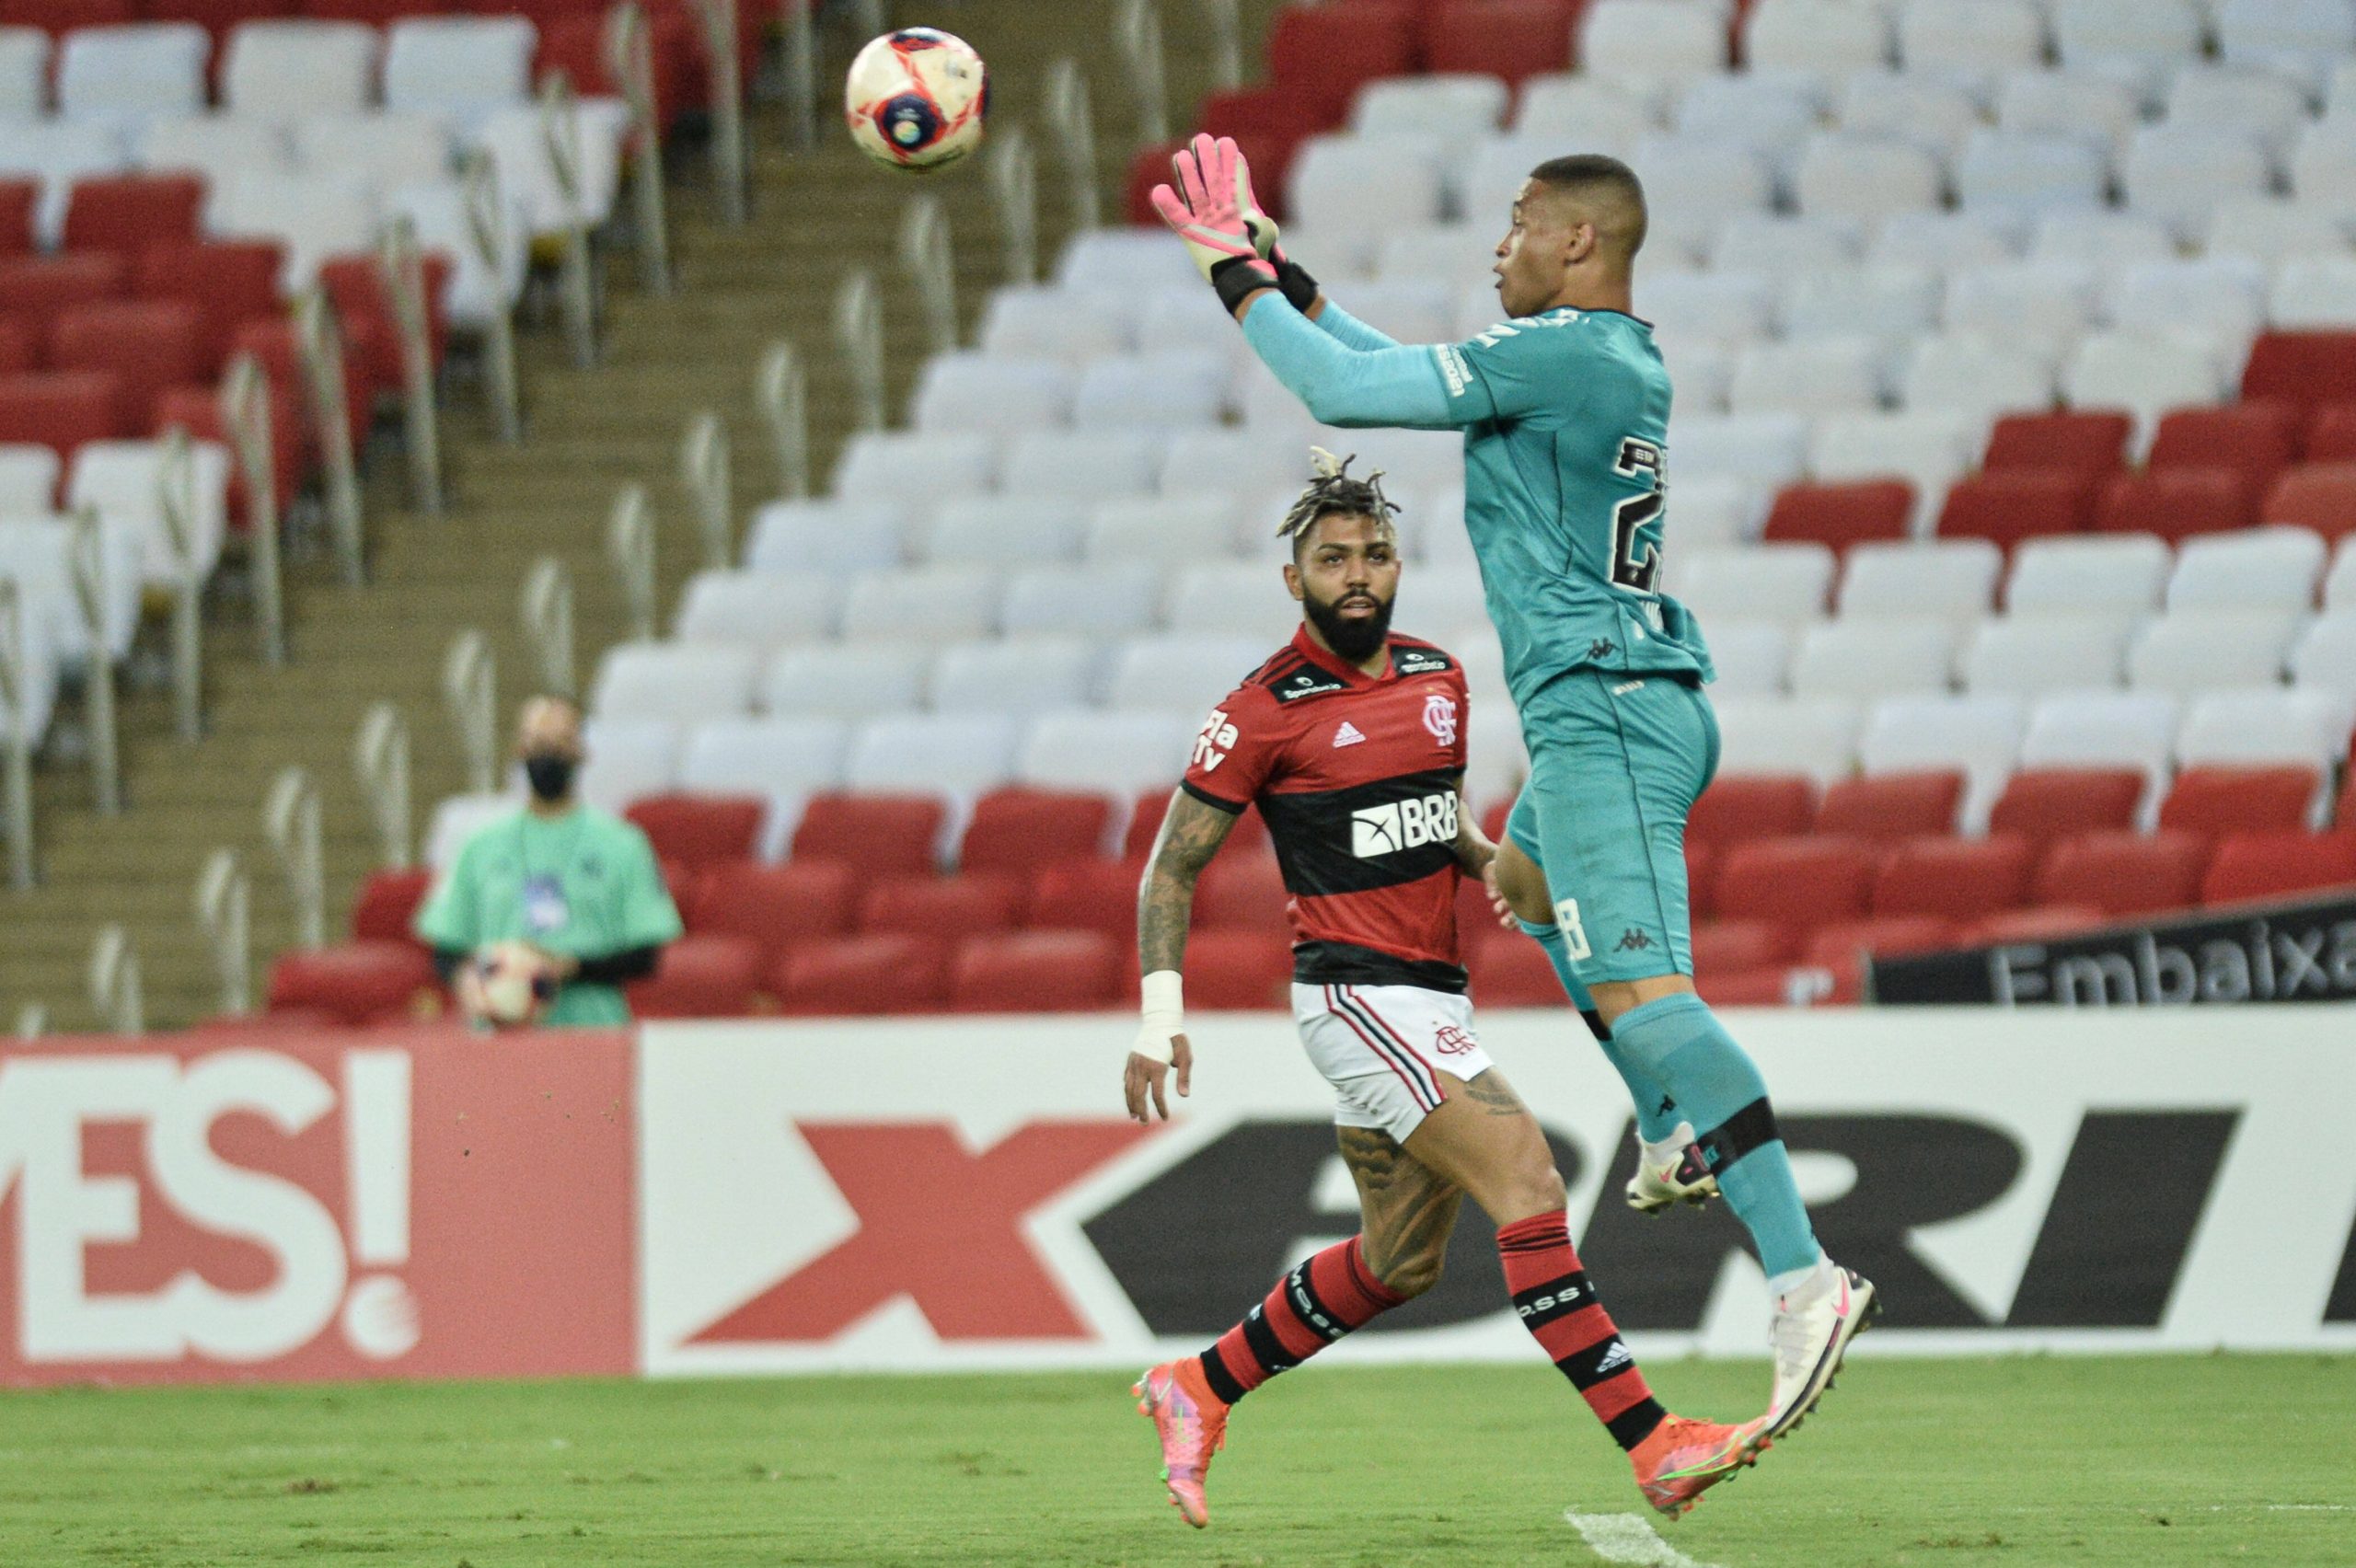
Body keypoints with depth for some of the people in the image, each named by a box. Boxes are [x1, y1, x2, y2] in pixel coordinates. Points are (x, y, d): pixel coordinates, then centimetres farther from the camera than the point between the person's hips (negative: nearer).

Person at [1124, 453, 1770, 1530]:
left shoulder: (1437, 680, 11)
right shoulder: (1266, 711, -8)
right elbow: (1172, 867, -2)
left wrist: (1501, 865, 4)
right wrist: (1160, 1009, -12)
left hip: (1433, 999, 8)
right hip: (1355, 992, -8)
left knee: (1397, 1261, 16)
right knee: (1525, 1181, -20)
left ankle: (1197, 1390, 33)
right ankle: (1653, 1447, -23)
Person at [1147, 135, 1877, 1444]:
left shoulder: (1558, 352, -14)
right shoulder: (1627, 362, 15)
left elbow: (1346, 391, -12)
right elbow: (1413, 377, 28)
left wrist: (1238, 280, 1)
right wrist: (1283, 278, 29)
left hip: (1602, 710, -10)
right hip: (1653, 702, 11)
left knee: (1638, 986, -21)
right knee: (1535, 875, 37)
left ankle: (1808, 1281, -33)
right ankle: (1675, 1140, 39)